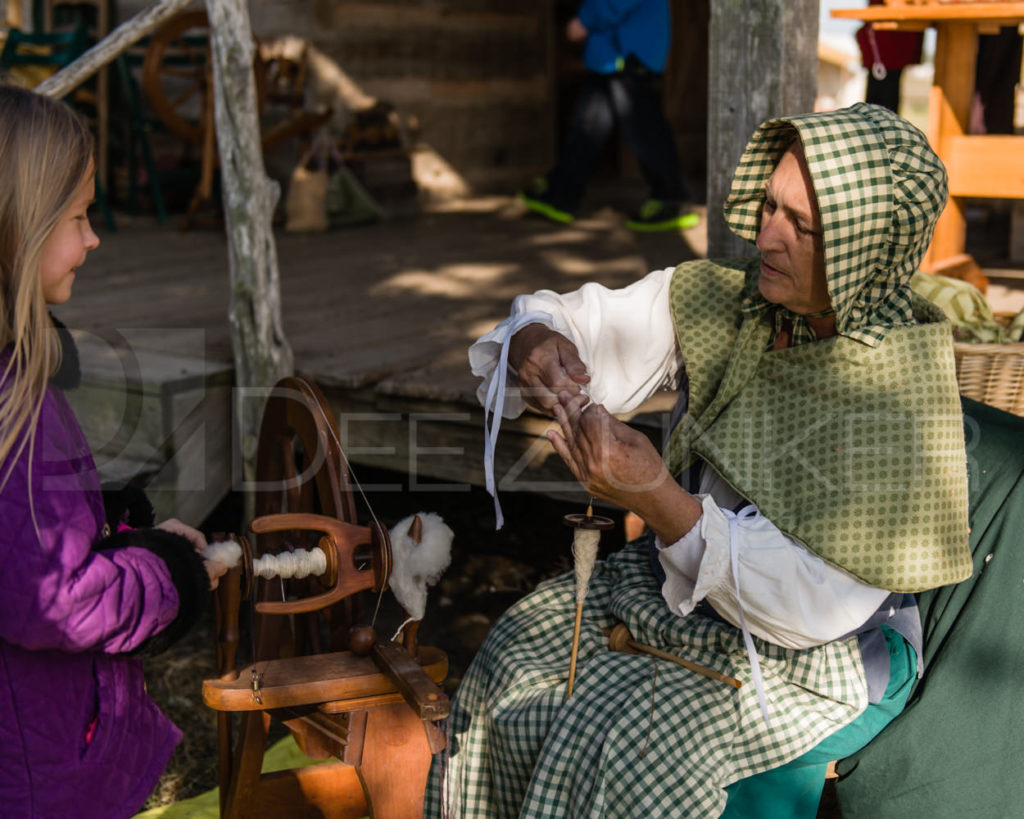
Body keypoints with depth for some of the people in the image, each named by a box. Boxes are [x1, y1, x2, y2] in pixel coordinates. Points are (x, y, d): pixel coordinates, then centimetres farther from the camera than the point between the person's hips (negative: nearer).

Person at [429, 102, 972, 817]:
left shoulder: (902, 392, -23)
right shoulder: (724, 302, -5)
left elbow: (817, 603, -27)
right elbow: (586, 323, 3)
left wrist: (662, 503, -37)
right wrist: (536, 339, -23)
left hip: (822, 654, -6)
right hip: (679, 580, 6)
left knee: (622, 733, -24)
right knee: (516, 664, -11)